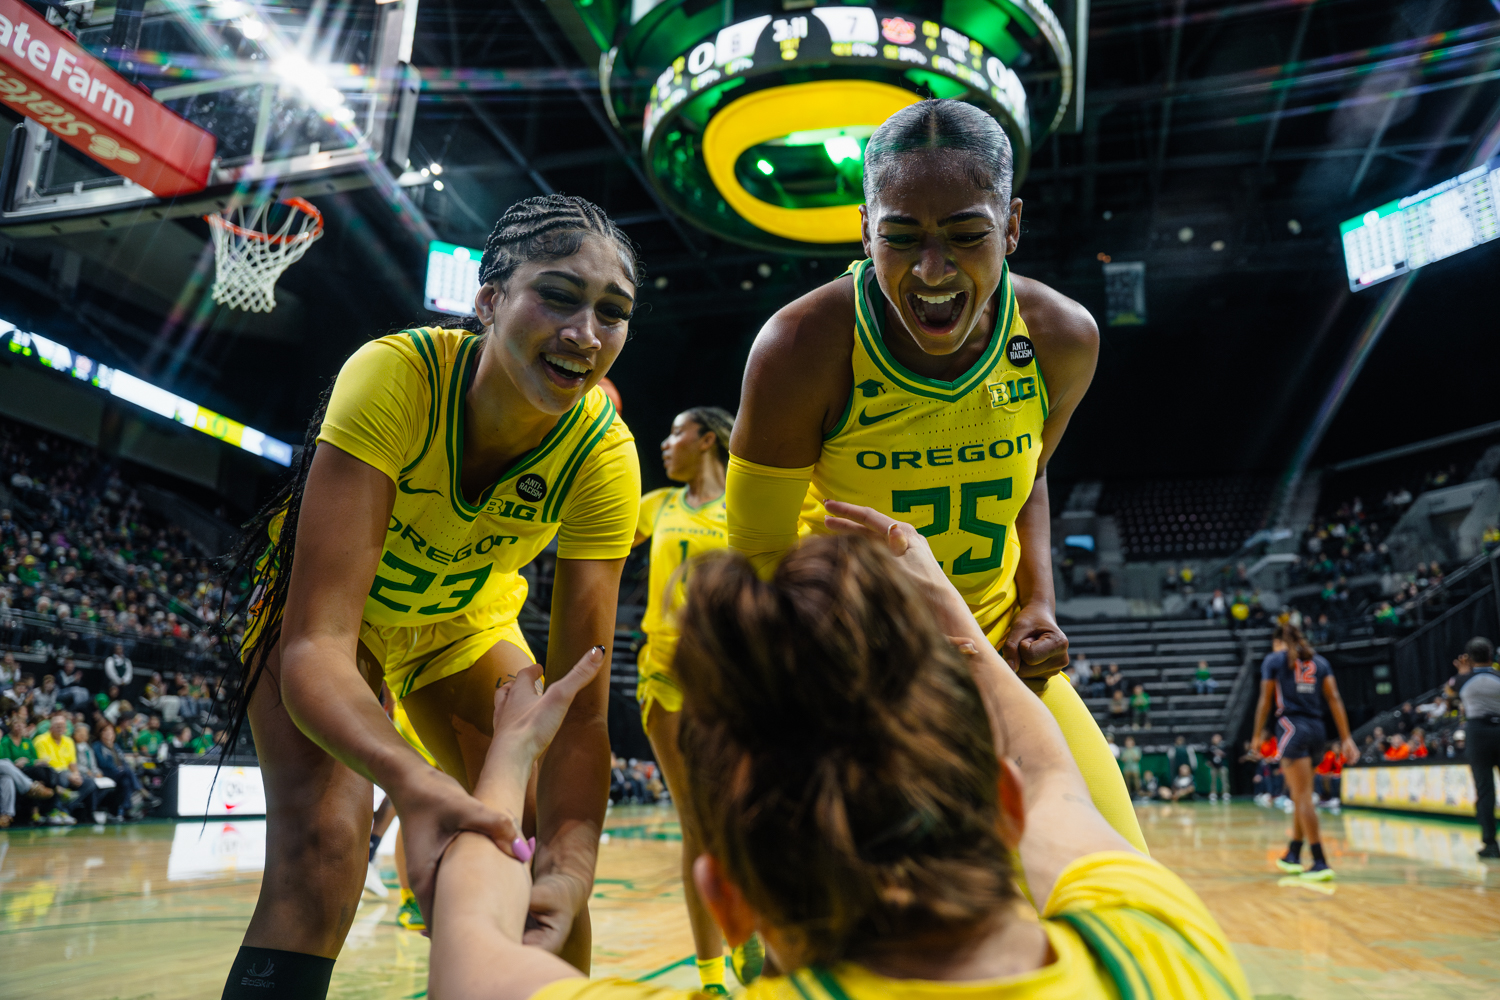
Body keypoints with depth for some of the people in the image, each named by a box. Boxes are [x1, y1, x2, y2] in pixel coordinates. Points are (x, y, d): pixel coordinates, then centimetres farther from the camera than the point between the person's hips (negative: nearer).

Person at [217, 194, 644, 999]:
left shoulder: (603, 452, -27)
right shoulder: (395, 376, -35)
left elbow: (579, 708, -27)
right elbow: (315, 645, -41)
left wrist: (568, 863, -44)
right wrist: (413, 780, -59)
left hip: (465, 624, 3)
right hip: (324, 609, -3)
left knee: (549, 857, -2)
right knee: (319, 850, -25)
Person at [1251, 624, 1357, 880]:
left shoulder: (1273, 659, 3)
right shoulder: (1319, 661, 15)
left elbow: (1265, 701, 1)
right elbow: (1334, 700, 6)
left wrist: (1258, 736, 8)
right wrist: (1346, 739, 4)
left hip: (1291, 727, -6)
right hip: (1316, 729, 6)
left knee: (1303, 796, -7)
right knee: (1299, 795, 17)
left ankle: (1321, 863, -12)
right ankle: (1293, 856, 26)